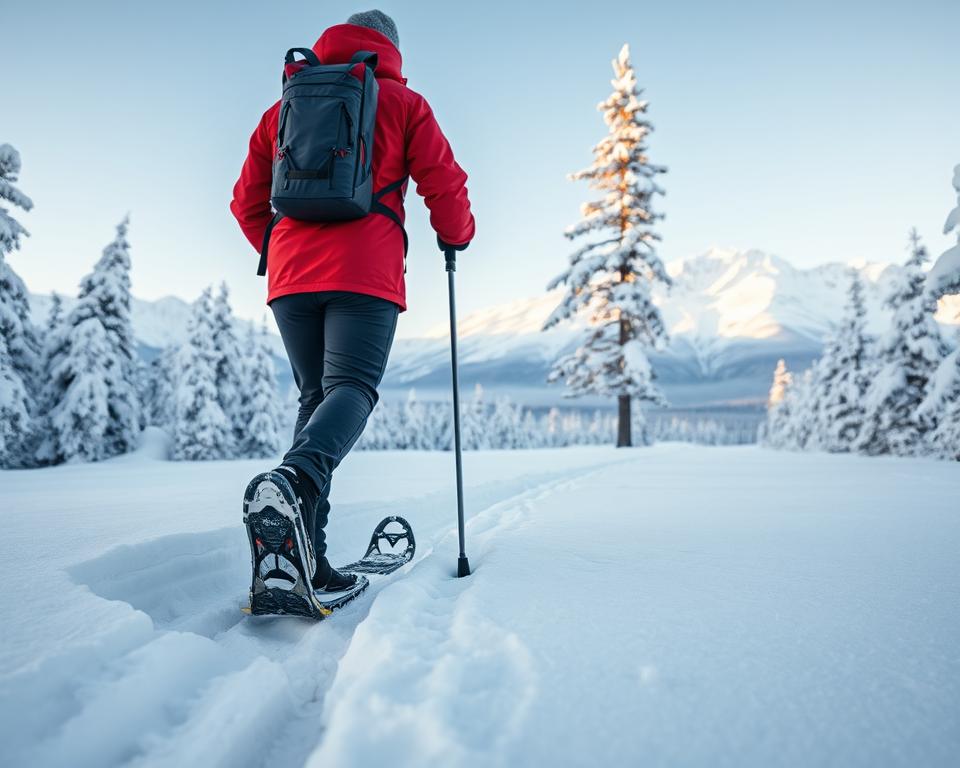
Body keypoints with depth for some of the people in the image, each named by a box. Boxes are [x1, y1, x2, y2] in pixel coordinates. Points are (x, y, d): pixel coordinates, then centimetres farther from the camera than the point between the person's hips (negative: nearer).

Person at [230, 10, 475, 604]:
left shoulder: (283, 107, 23)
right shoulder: (401, 102, 13)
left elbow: (248, 202, 22)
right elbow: (444, 182, 4)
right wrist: (456, 237, 22)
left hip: (289, 277, 4)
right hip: (365, 275, -4)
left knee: (315, 397, 8)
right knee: (352, 388, -11)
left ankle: (305, 552, -3)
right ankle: (296, 478, -43)